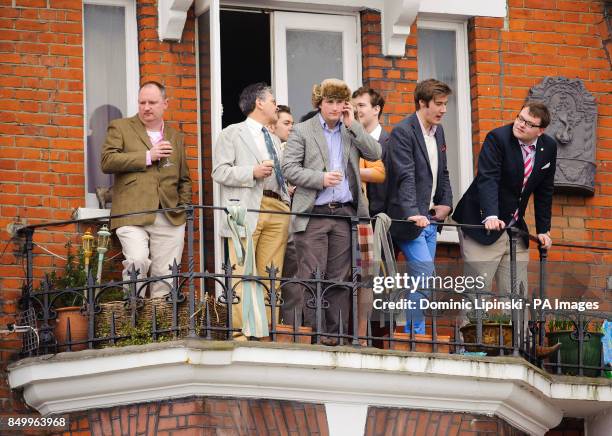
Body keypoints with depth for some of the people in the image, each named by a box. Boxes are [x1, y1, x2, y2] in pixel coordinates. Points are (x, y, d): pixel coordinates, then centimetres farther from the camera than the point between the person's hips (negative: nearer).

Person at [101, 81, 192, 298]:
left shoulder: (176, 137, 23)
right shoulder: (120, 128, 10)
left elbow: (184, 179, 28)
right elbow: (107, 161, -6)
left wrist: (182, 206, 12)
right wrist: (148, 156, -7)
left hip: (170, 217, 4)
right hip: (132, 214, -4)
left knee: (165, 275, -1)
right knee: (138, 261, -23)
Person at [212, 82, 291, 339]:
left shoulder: (273, 140, 28)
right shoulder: (232, 134, 6)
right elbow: (219, 172, -5)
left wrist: (288, 193, 16)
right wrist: (253, 172, -13)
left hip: (277, 211, 7)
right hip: (247, 210, -7)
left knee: (271, 275, 2)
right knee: (243, 275, -10)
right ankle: (242, 332, -9)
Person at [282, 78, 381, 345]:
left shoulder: (352, 131, 15)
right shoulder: (302, 131, 4)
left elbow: (375, 154, 2)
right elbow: (289, 169, -3)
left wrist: (352, 125, -2)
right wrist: (320, 178, -15)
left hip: (344, 213, 3)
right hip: (313, 214, -3)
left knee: (339, 278, 4)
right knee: (312, 276, -6)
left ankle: (337, 332, 8)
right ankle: (313, 332, -3)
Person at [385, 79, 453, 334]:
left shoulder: (438, 131, 14)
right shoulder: (403, 132, -12)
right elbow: (405, 178, -21)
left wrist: (446, 203, 9)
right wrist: (412, 214, -31)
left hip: (430, 217, 8)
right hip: (409, 217, -8)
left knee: (423, 279, 7)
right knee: (424, 274, -16)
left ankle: (411, 333, 12)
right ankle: (417, 333, -11)